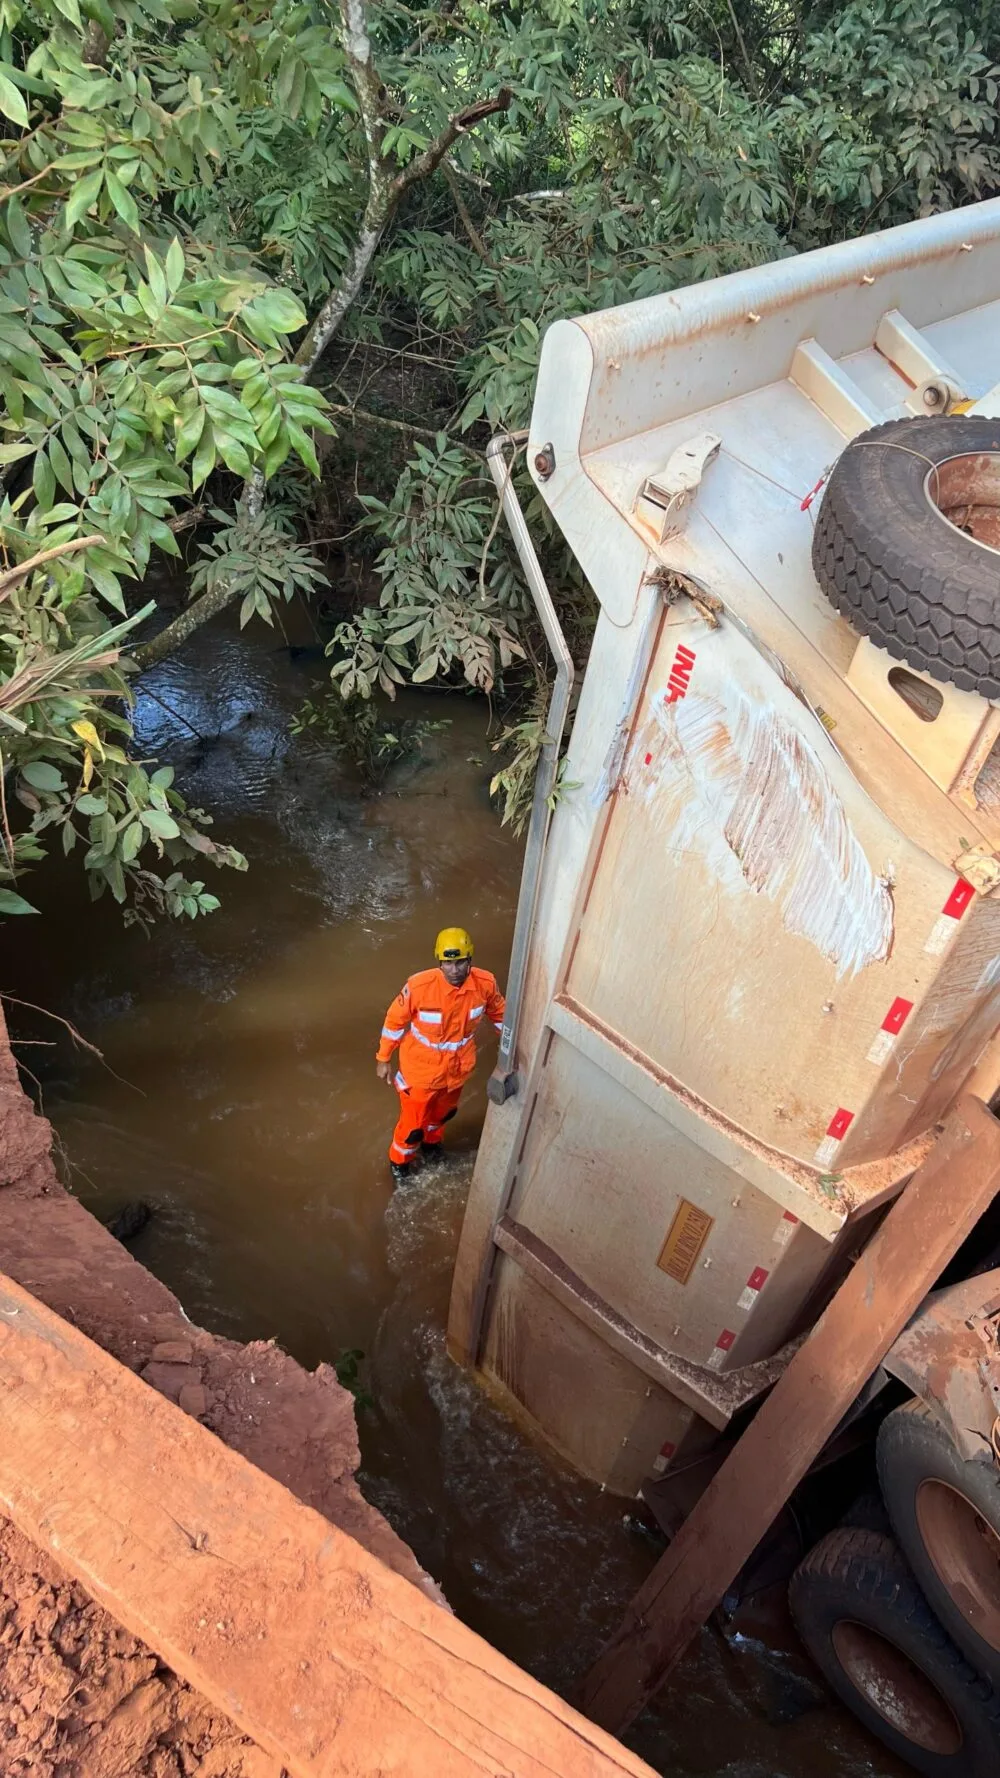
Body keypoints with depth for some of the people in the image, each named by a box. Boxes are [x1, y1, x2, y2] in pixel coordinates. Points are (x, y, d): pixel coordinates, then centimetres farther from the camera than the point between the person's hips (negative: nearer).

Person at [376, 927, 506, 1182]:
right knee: (413, 1122, 16)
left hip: (457, 1067, 4)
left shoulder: (485, 983, -23)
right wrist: (384, 1058, -5)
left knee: (444, 1112, 31)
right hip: (421, 1069, -4)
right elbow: (395, 1020, -15)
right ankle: (400, 1159, 48)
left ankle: (431, 1140, 64)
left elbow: (498, 1013, 0)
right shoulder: (420, 985, -32)